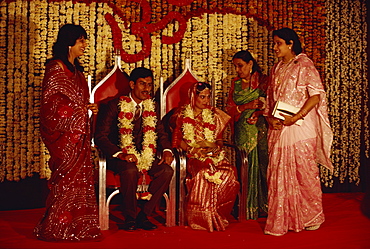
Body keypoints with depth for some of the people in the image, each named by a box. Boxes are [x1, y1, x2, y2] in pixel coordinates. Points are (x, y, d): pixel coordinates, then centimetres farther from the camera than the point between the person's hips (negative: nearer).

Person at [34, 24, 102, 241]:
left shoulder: (76, 69, 19)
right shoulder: (56, 67, -8)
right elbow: (51, 101, -12)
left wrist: (90, 108, 7)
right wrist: (79, 109, -12)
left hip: (79, 132, 9)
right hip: (64, 132, -9)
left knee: (82, 178, 7)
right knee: (67, 177, -7)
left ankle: (78, 227, 14)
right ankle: (55, 229, 3)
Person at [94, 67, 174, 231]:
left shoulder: (151, 107, 10)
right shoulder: (114, 106, -5)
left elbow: (161, 132, 13)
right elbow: (100, 137, -10)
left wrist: (167, 150, -10)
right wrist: (121, 154, -25)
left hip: (144, 156, 5)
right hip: (119, 157, -4)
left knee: (167, 170, -22)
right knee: (131, 170, -37)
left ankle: (143, 216, -10)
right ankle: (130, 218, -15)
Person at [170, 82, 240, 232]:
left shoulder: (214, 115, 18)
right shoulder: (183, 115, 10)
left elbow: (219, 138, 18)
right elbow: (177, 139, 5)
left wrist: (216, 146, -5)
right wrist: (193, 149, -10)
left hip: (213, 155, 3)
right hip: (193, 157, -2)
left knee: (229, 172, -30)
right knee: (203, 172, -37)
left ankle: (218, 216, -15)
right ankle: (200, 219, -23)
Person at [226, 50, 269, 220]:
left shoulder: (262, 80, 4)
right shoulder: (235, 83, 15)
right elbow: (229, 108, 8)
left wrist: (257, 114, -17)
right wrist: (247, 106, -8)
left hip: (260, 129, -3)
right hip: (242, 131, 3)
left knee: (262, 165, -7)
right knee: (246, 167, 0)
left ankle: (264, 205, 0)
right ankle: (248, 207, 4)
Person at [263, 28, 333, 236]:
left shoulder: (304, 65, -4)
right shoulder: (277, 68, 15)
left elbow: (316, 96, -11)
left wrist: (296, 117, -19)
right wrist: (269, 117, 0)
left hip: (301, 127, -6)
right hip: (279, 128, 6)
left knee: (305, 172, 1)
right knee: (279, 173, 5)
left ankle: (312, 217, 19)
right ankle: (282, 220, 14)